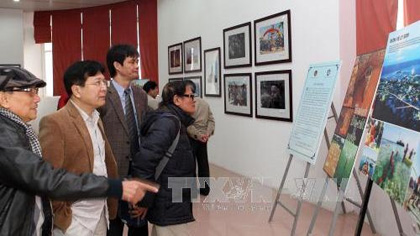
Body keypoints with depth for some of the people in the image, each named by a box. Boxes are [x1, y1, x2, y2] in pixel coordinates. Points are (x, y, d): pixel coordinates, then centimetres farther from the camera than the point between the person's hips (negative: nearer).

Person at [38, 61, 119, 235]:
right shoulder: (54, 123, -16)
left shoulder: (96, 119, 10)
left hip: (101, 215, 7)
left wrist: (111, 205, 10)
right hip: (76, 221, -7)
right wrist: (63, 219, -13)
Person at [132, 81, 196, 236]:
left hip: (170, 203, 10)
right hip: (169, 207, -10)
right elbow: (143, 162, -27)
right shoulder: (168, 122, -20)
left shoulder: (175, 121, 11)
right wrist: (143, 202, -20)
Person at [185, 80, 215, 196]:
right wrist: (208, 133, -8)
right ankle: (205, 188, 19)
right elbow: (211, 120, 2)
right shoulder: (205, 103, 9)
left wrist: (197, 135, -17)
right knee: (203, 163, 11)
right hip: (203, 138, 6)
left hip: (191, 138, -6)